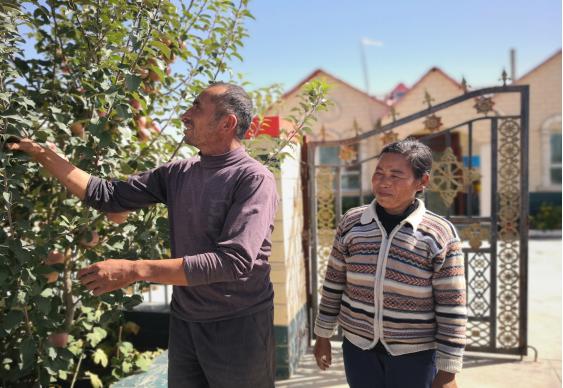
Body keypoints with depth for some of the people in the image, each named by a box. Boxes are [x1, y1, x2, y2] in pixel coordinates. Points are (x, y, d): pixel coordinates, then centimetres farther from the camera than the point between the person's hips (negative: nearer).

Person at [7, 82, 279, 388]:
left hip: (237, 327, -5)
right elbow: (110, 196, 8)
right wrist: (44, 156, 4)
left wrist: (135, 270, -26)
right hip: (183, 323, 5)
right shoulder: (178, 174, 3)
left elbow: (235, 261, -26)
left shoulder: (253, 179, -17)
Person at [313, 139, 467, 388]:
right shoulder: (352, 222, -3)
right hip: (358, 347, 3)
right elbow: (334, 284, 5)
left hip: (415, 353, -2)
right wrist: (323, 335, 10)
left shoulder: (440, 234, -12)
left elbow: (452, 309, -9)